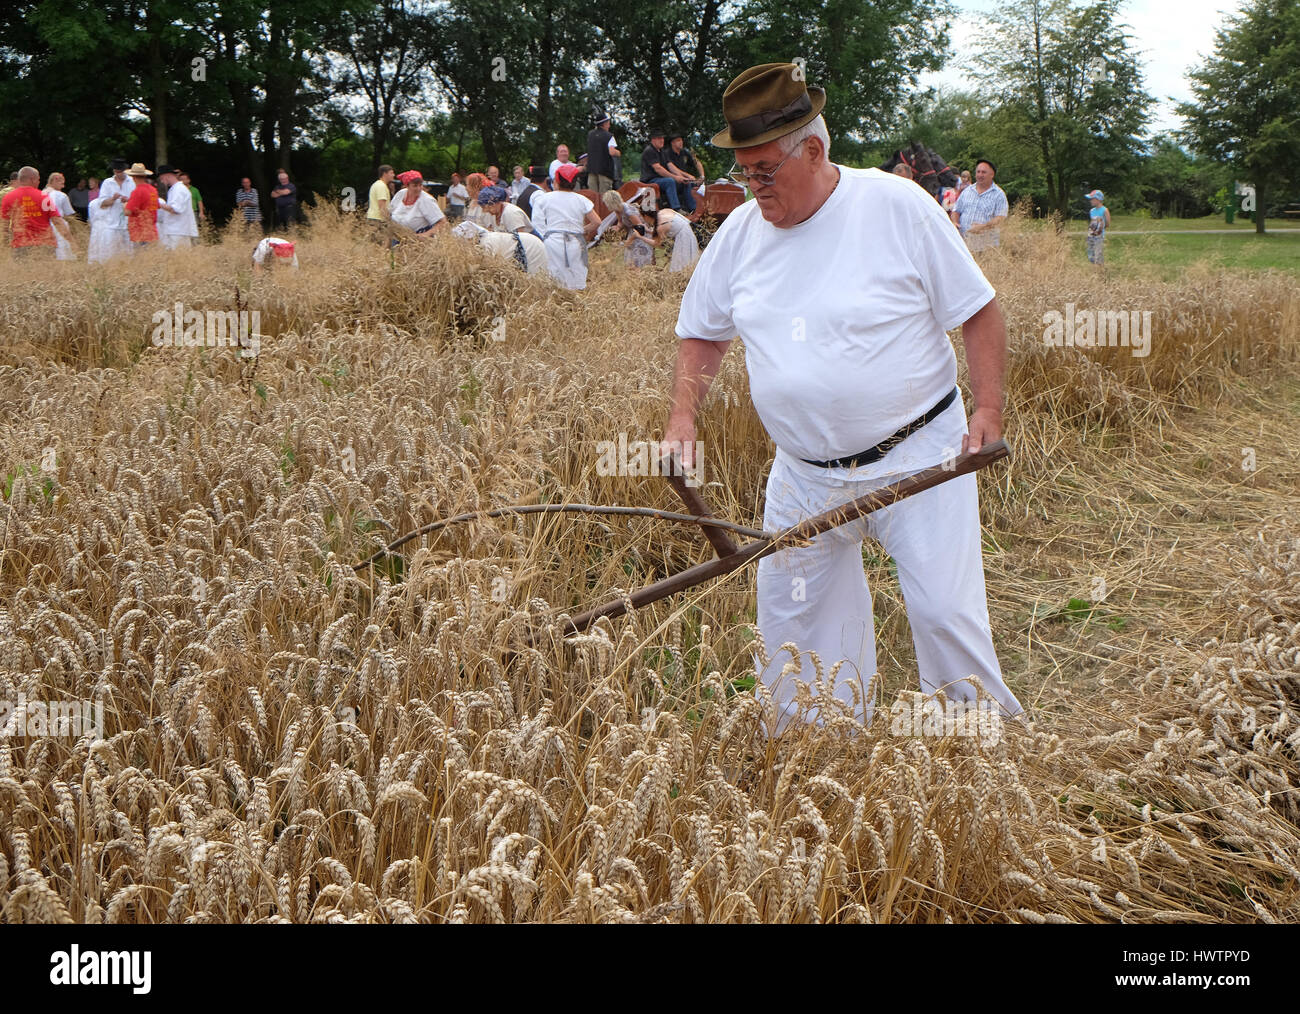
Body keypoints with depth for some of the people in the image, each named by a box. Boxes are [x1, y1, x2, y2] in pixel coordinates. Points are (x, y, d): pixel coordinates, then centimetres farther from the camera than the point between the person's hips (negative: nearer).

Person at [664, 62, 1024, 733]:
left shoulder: (899, 207, -9)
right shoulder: (739, 233, 4)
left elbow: (978, 312, -4)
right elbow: (703, 331, 17)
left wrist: (988, 408, -14)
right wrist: (683, 414, 2)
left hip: (917, 457, -4)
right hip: (803, 477, 5)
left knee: (945, 613, -8)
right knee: (790, 623, 8)